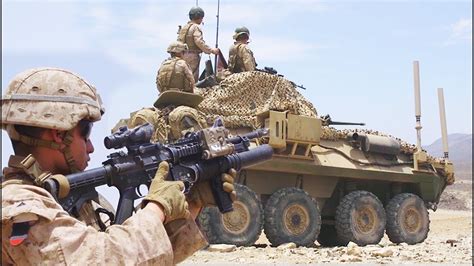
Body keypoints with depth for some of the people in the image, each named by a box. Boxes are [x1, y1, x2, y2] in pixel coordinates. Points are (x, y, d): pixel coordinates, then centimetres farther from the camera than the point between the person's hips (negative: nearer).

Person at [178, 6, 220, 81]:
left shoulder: (184, 27, 16)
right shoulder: (196, 27, -9)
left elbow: (179, 41, 17)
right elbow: (199, 42, -20)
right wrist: (211, 50, -18)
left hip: (183, 55, 9)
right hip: (192, 56, -9)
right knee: (193, 79, -8)